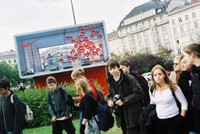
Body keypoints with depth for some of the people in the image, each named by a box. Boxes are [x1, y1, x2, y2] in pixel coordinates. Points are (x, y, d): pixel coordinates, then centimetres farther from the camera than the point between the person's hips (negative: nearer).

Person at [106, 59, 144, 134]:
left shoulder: (129, 78, -12)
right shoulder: (111, 82, 8)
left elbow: (139, 94, -16)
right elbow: (110, 95, 20)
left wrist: (124, 101, -20)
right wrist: (110, 101, -4)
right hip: (121, 116, 6)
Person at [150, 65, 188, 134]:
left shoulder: (173, 88, -8)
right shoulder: (152, 90, 4)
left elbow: (184, 103, -3)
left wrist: (181, 118, -8)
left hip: (174, 120, -4)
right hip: (159, 121, 4)